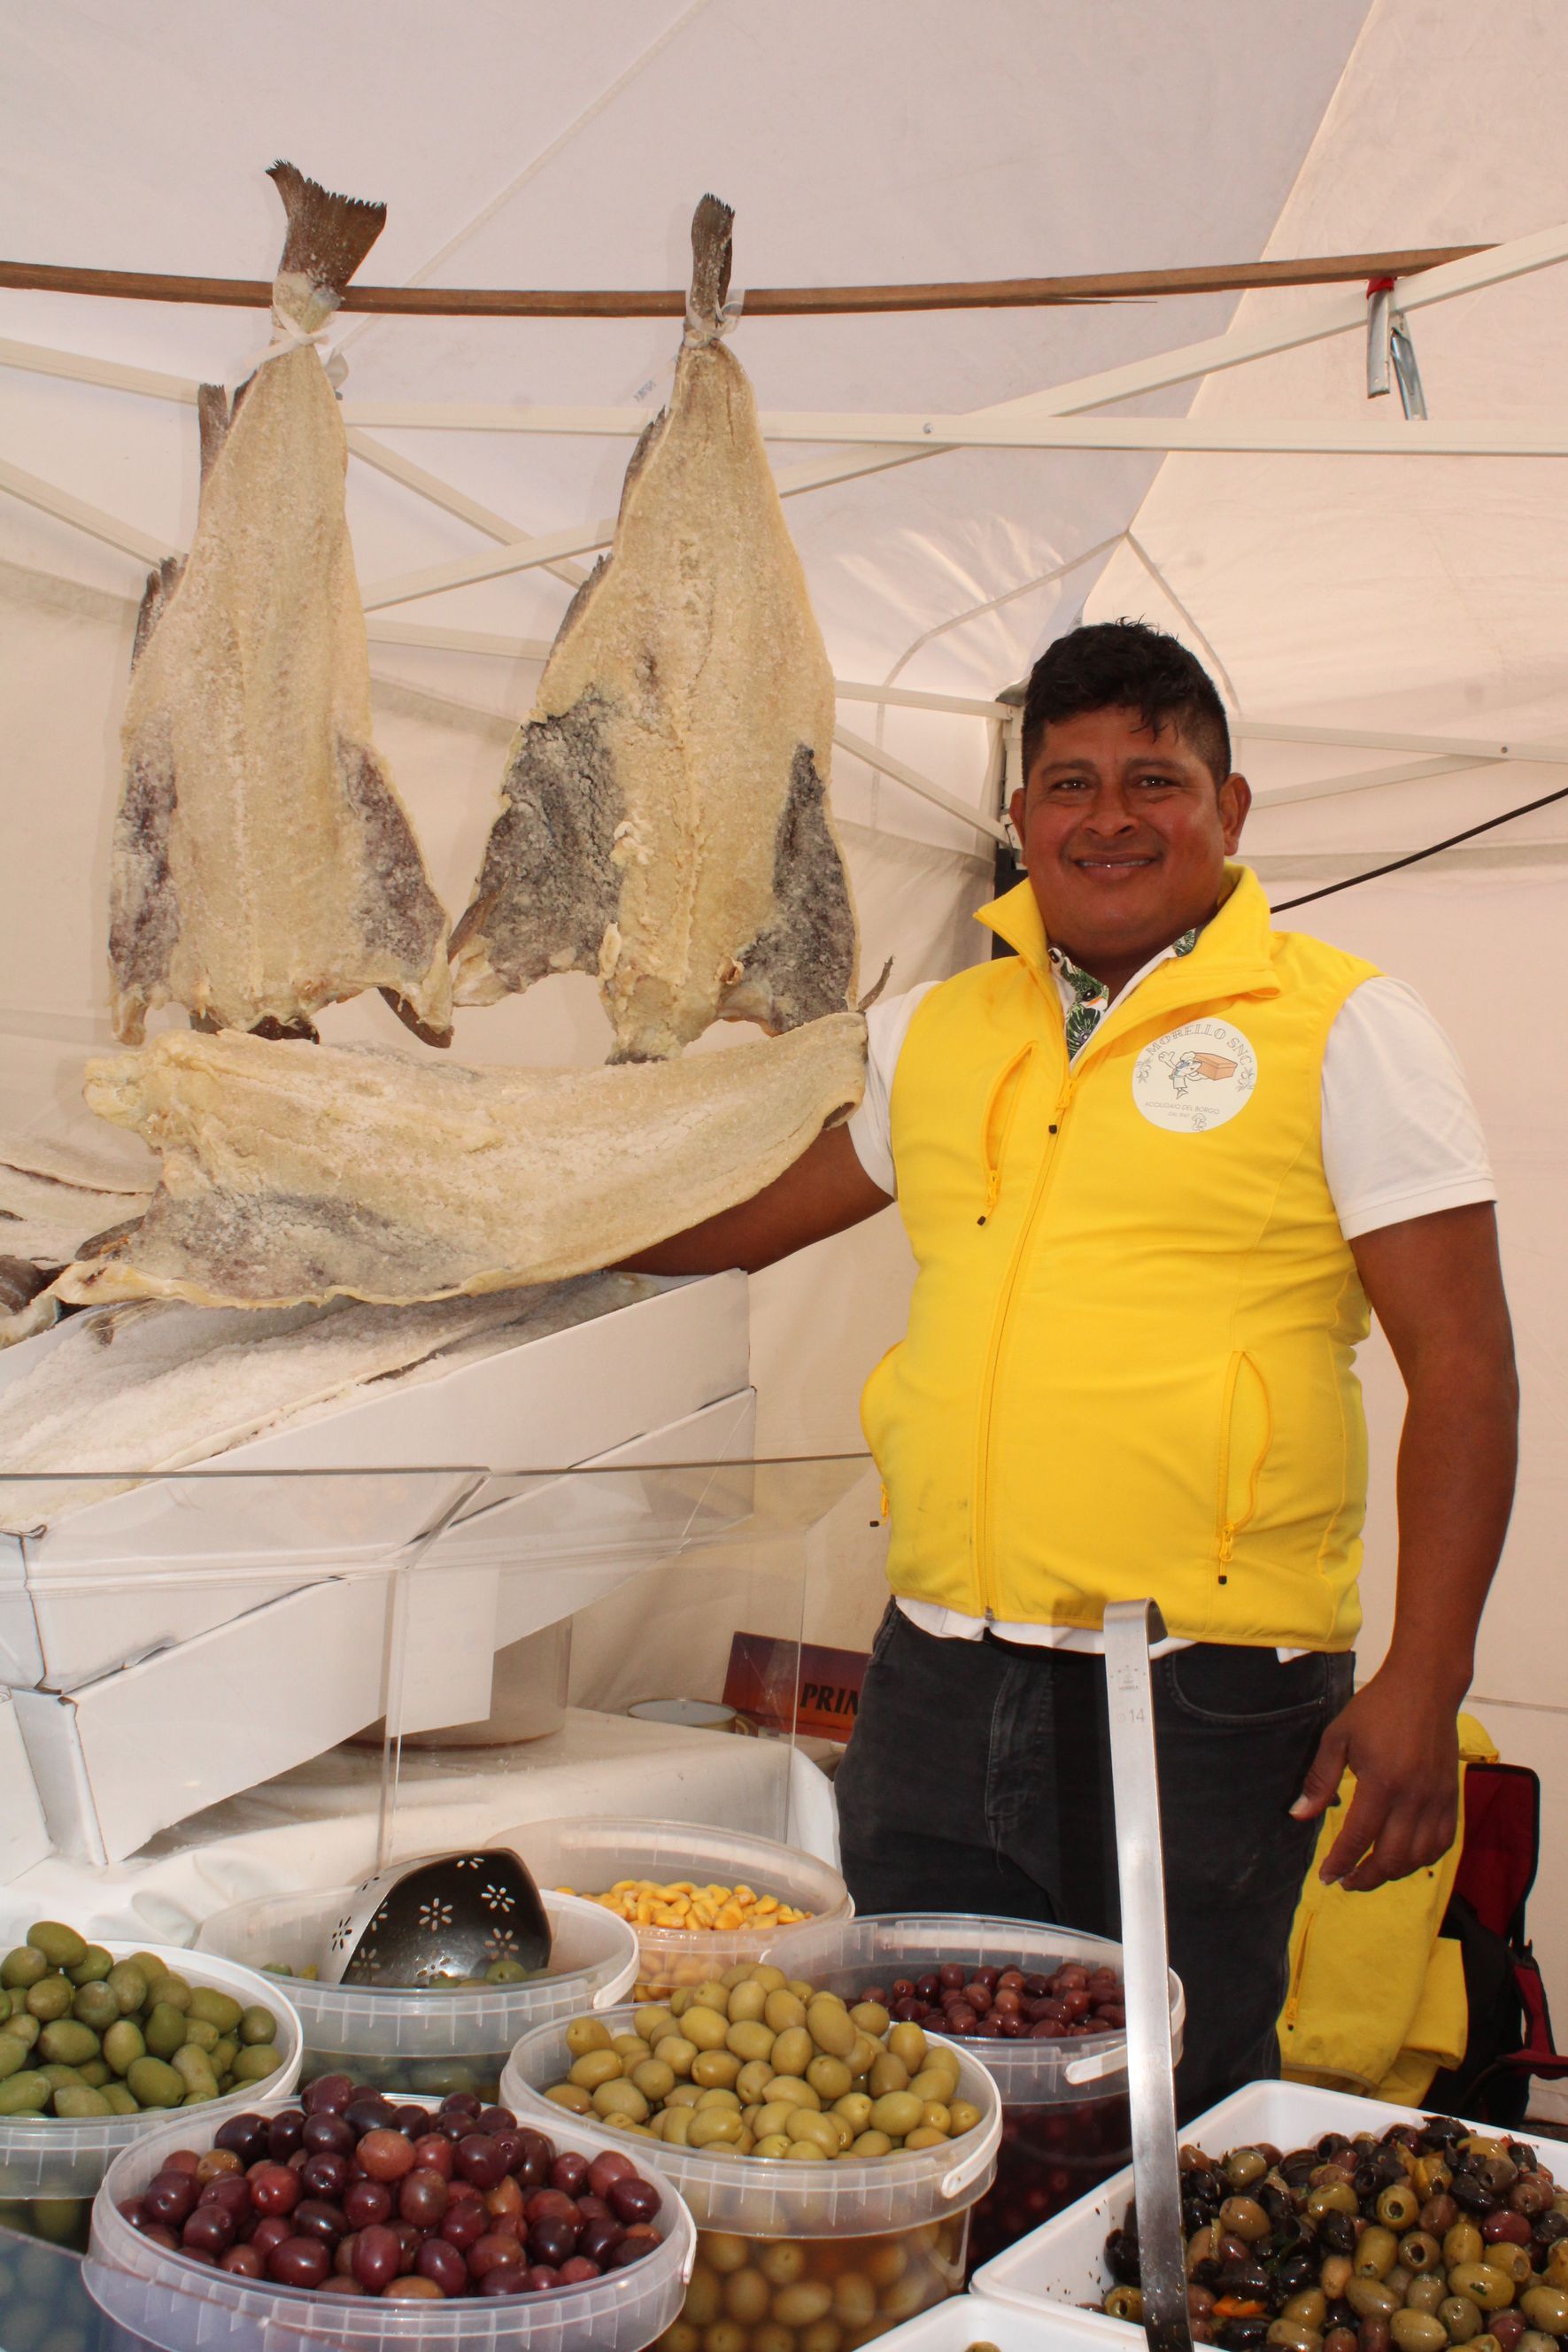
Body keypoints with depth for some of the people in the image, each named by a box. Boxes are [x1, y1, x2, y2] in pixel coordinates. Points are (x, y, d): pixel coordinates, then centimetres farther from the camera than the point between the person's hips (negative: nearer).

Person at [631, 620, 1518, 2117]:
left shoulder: (1341, 1027, 0)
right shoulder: (934, 1032, 13)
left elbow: (1462, 1362, -4)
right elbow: (762, 1219, 28)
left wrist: (1422, 1688, -11)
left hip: (1203, 1694, -4)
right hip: (939, 1675, 5)